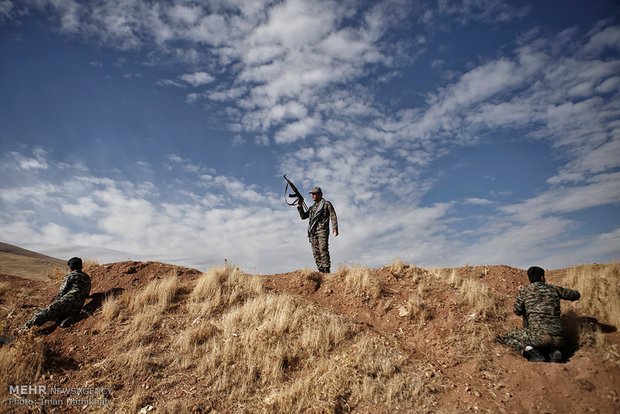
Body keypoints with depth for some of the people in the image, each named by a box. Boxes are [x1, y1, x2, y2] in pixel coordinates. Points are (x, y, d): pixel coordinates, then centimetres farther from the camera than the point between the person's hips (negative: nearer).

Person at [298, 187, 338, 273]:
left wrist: (335, 228, -11)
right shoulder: (312, 207, 26)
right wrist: (300, 206, 12)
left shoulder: (326, 204, 8)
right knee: (316, 252, -1)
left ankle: (326, 270, -18)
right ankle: (321, 271, 1)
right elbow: (303, 216, 25)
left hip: (322, 230, -6)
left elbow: (333, 216, 0)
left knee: (323, 250, -16)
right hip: (313, 232, 6)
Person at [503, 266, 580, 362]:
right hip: (558, 339, 5)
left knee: (508, 337, 15)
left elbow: (517, 311, 14)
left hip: (538, 335, -4)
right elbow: (576, 295, 27)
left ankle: (533, 353, -9)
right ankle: (553, 352, 3)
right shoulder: (554, 289, 12)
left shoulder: (523, 292, 4)